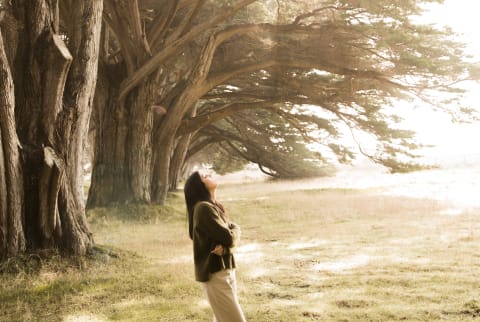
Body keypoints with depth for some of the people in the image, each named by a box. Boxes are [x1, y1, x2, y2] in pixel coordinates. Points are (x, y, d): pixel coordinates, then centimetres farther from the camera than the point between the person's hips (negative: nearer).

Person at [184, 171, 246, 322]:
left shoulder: (213, 206, 13)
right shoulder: (204, 208, -18)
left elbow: (235, 229, 5)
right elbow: (228, 237, -21)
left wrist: (225, 245, -15)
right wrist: (227, 241, 3)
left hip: (224, 270, 9)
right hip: (214, 273, -9)